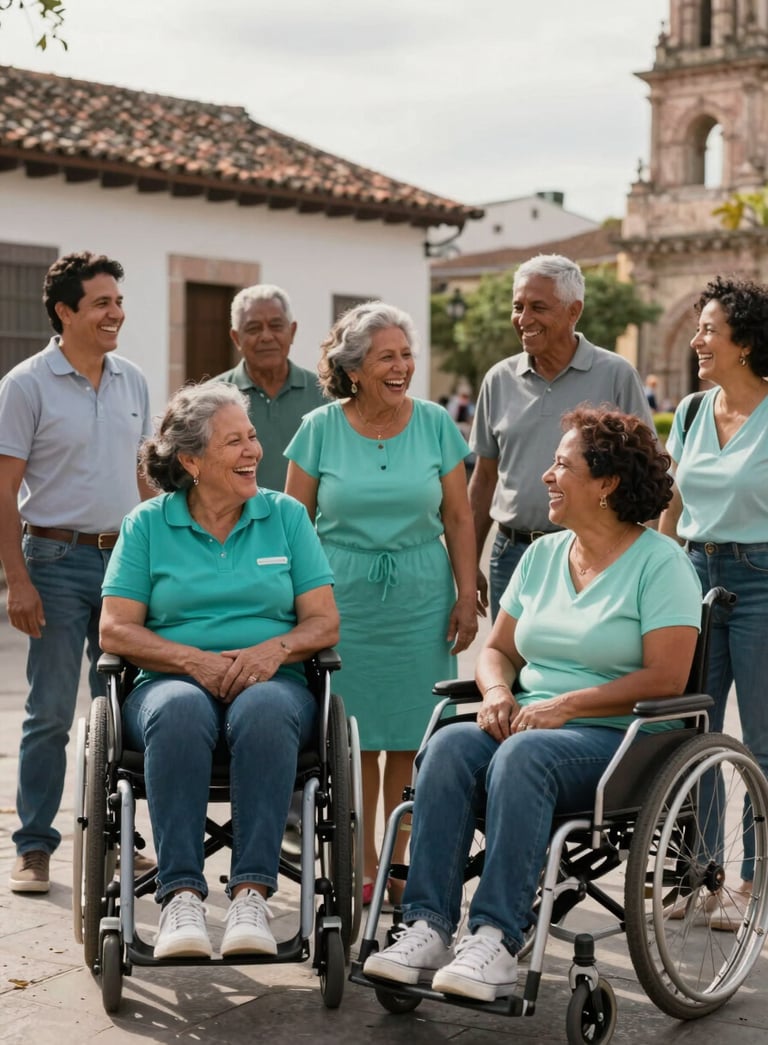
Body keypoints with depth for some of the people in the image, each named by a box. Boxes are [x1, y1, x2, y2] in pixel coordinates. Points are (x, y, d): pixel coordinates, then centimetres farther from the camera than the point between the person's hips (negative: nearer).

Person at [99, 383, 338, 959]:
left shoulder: (286, 516, 13)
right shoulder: (147, 525, 10)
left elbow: (325, 623, 8)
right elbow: (116, 630, 2)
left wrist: (275, 649, -13)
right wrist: (194, 660, -13)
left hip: (272, 681, 1)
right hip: (173, 680, 0)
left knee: (264, 710, -37)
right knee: (181, 712, -37)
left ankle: (252, 893, -39)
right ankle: (181, 897, -39)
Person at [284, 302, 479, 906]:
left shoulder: (435, 424, 4)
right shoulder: (321, 429, 1)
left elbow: (458, 519, 7)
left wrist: (467, 595, 1)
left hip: (421, 600, 1)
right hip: (343, 600, -1)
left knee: (411, 737, 3)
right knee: (355, 737, 2)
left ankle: (400, 862, 16)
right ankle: (363, 865, 15)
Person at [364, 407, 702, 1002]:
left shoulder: (661, 562, -4)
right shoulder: (542, 554, 17)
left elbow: (666, 678, -13)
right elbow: (499, 648, 20)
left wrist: (565, 706, -19)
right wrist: (497, 694, -3)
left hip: (621, 737, -6)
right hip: (529, 723, 6)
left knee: (523, 756, -35)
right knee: (449, 745, -24)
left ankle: (498, 940, -36)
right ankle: (428, 929, -29)